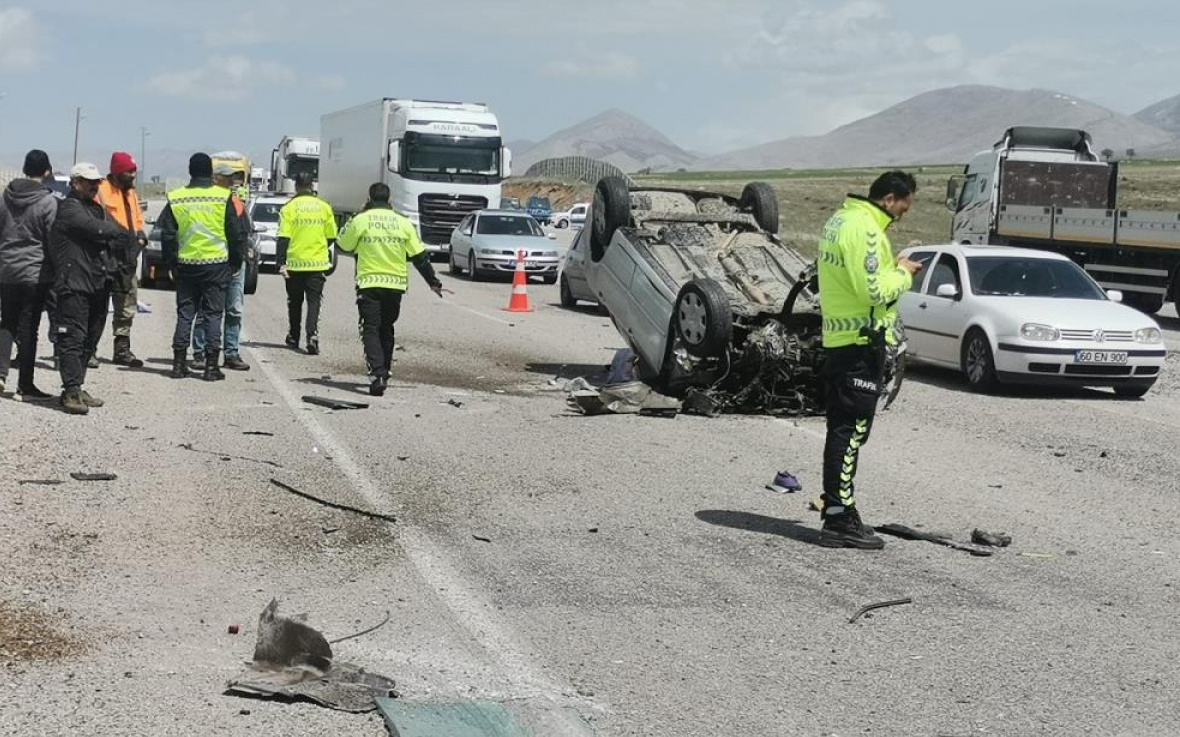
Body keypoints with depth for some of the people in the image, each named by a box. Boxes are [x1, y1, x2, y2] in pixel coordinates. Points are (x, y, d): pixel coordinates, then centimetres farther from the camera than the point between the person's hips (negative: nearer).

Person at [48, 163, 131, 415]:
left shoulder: (97, 209, 22)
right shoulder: (69, 208, -7)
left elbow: (117, 237, 16)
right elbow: (98, 229, -20)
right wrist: (121, 234, -3)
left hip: (98, 286, 9)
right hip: (74, 285, -9)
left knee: (89, 340, 11)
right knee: (73, 338, -10)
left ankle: (76, 389, 18)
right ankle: (71, 392, -12)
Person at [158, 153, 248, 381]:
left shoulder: (175, 198, 2)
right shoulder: (224, 197, -6)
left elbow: (167, 235, 5)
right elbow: (236, 234, -3)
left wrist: (170, 264, 13)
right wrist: (236, 261, 7)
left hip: (186, 265, 2)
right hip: (216, 264, -2)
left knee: (184, 313, 10)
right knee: (213, 314, 2)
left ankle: (179, 363, 9)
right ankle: (211, 366, 0)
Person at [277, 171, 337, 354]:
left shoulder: (289, 208, -6)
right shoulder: (324, 207, 1)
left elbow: (283, 238, -11)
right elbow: (331, 237, 6)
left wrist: (281, 263, -10)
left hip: (295, 263, -1)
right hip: (318, 263, 1)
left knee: (295, 302, 14)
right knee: (314, 301, 1)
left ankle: (293, 337, 24)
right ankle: (312, 335, -16)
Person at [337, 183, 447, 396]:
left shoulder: (360, 221, -5)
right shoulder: (403, 223, 2)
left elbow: (344, 245, 10)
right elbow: (419, 256, 5)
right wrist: (433, 282, 13)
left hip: (368, 284, -3)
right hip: (395, 284, 3)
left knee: (371, 330, -3)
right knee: (386, 330, 19)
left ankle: (377, 374, -21)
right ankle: (384, 374, 27)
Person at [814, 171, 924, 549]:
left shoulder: (840, 220, 15)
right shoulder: (864, 229, -18)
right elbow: (874, 290, -23)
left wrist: (894, 268, 11)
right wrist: (903, 273, -6)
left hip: (838, 340, 10)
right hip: (861, 343, -10)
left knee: (842, 431, 15)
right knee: (850, 432, -7)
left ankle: (839, 513, 22)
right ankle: (839, 521, -5)